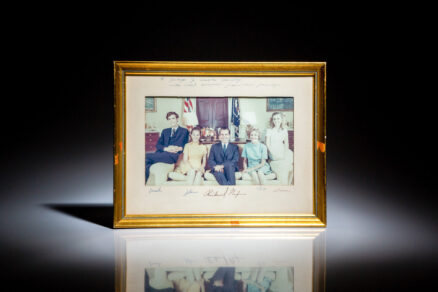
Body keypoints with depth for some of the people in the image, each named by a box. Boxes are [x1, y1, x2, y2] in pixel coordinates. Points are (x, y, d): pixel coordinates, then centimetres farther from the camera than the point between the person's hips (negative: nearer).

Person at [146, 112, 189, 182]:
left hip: (174, 155, -5)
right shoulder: (165, 131, 31)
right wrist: (166, 148, -5)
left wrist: (179, 148, -10)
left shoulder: (184, 131, 20)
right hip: (162, 153, 5)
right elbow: (158, 145, 17)